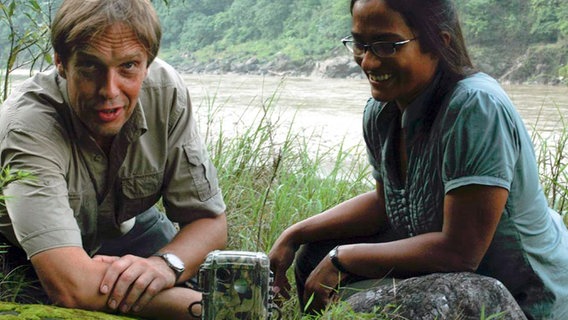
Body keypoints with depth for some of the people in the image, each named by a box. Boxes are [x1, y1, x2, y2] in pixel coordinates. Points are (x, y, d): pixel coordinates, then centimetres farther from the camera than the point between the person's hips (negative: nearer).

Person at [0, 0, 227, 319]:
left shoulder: (166, 91, -23)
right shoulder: (26, 125, -35)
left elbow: (210, 220, -17)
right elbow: (70, 287, -45)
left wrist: (165, 264, -38)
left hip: (128, 226, 4)